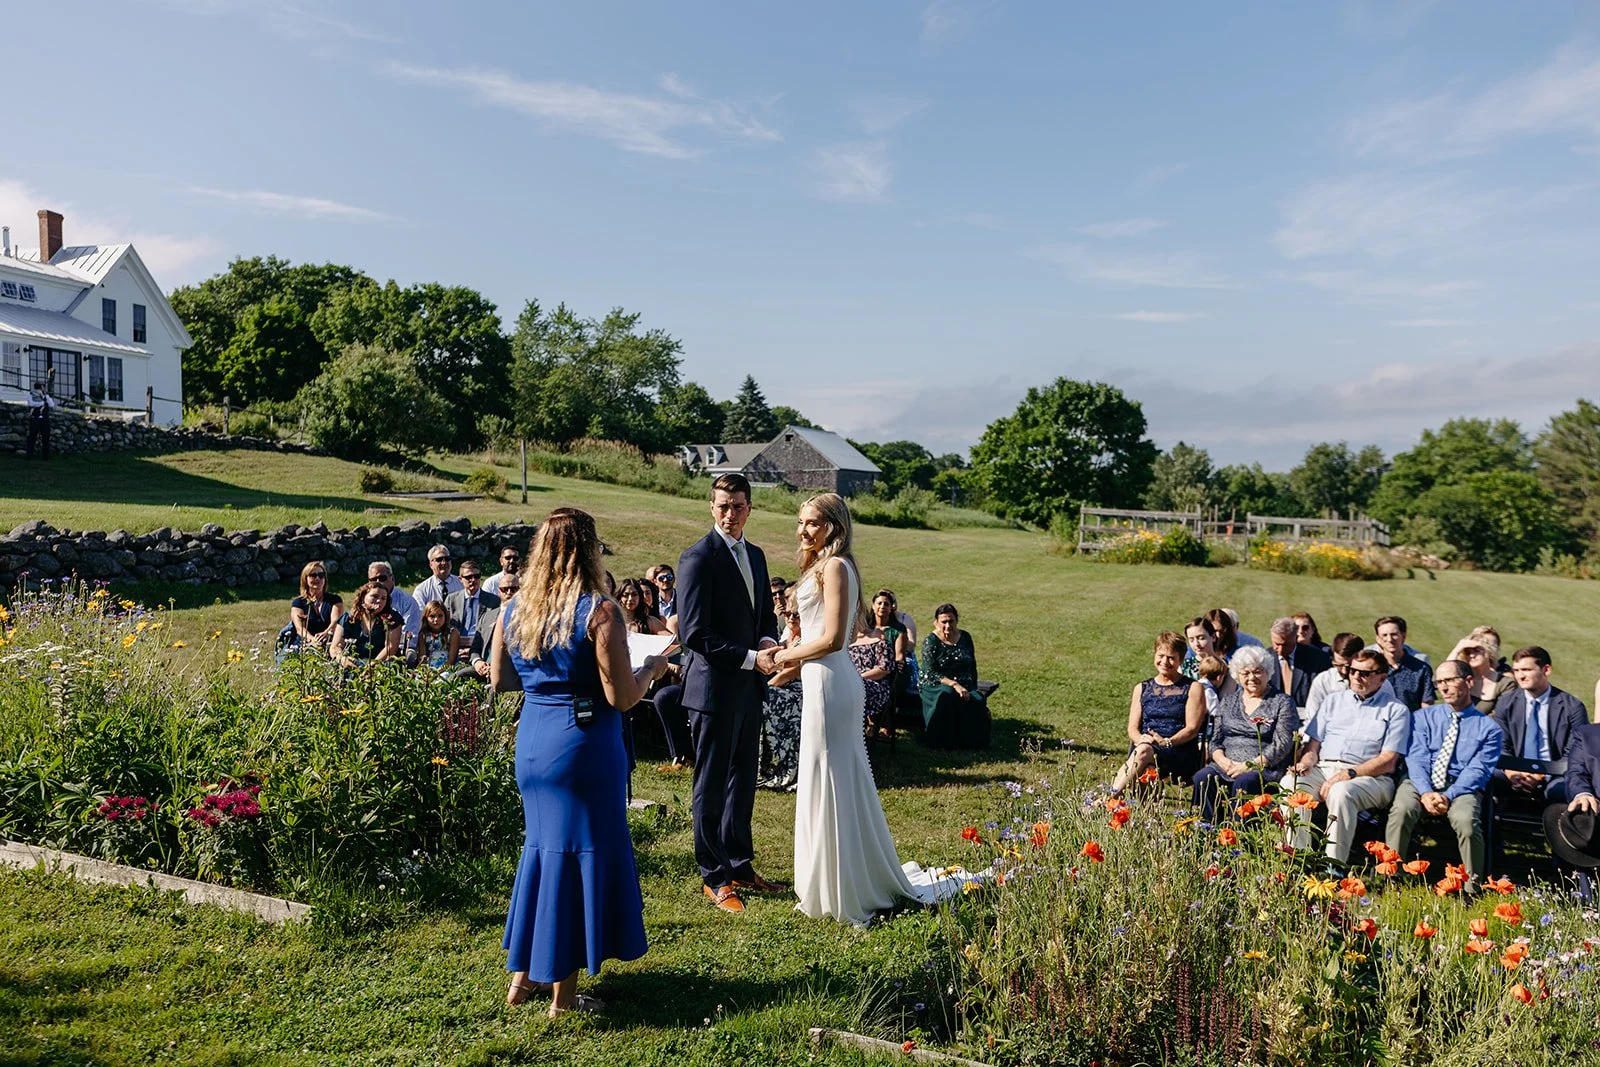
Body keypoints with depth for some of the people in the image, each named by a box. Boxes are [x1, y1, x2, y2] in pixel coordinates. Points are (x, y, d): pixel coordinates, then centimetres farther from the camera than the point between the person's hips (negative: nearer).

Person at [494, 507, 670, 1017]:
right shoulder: (599, 612, -16)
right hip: (583, 744, -6)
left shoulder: (514, 610, 2)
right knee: (578, 851, 6)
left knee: (541, 843, 22)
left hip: (531, 740, 6)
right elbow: (621, 697, -17)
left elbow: (499, 680, 13)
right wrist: (651, 668, 2)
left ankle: (523, 975, 33)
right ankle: (564, 995, 18)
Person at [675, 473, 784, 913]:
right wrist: (750, 658, -20)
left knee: (743, 781, 17)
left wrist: (768, 641, -3)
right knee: (712, 786, 4)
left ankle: (740, 865, 30)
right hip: (714, 688, -8)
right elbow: (695, 633, -18)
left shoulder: (755, 555, 11)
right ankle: (714, 877, 17)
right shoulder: (698, 557, -13)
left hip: (748, 688, 8)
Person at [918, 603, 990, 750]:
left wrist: (973, 688, 4)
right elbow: (931, 673, -14)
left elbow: (973, 667, 18)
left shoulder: (965, 637, 10)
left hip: (964, 685, 4)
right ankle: (939, 741, -26)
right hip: (936, 686, -4)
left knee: (978, 701, -29)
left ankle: (973, 742, -12)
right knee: (946, 696, -39)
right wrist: (954, 684, -26)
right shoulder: (930, 642, -5)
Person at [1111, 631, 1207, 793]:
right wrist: (1141, 739, -12)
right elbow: (1132, 728, 12)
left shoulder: (1193, 688, 11)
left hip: (1181, 753, -2)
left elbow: (1192, 728, 0)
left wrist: (1167, 742, -17)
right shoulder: (1141, 688, 20)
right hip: (1144, 746, 2)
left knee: (1144, 750, -36)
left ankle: (1110, 798, -41)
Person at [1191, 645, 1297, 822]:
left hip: (1264, 768, -4)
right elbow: (1215, 740, 16)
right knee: (1202, 778, -28)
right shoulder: (1227, 701, 20)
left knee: (1243, 782, -37)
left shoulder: (1282, 703, 7)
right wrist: (1223, 761, -7)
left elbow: (1282, 744, -5)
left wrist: (1249, 765, -14)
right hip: (1226, 765, 4)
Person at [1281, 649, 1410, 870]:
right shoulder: (1334, 700, 22)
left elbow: (1388, 762, -3)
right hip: (1323, 768, 4)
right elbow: (1314, 742, 18)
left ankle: (1335, 864, -33)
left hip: (1370, 777, -4)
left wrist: (1348, 774, -16)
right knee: (1290, 784, -27)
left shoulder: (1396, 710, 8)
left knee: (1341, 792, -38)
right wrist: (1307, 760, -6)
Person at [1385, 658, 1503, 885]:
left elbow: (1477, 770, -3)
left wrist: (1447, 796, -18)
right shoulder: (1423, 717, 15)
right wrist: (1426, 793, -17)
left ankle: (1472, 887, -17)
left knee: (1466, 821, -34)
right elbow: (1416, 759, 2)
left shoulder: (1489, 728, 10)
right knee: (1401, 810, -31)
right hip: (1420, 782, 1)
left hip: (1462, 787, -1)